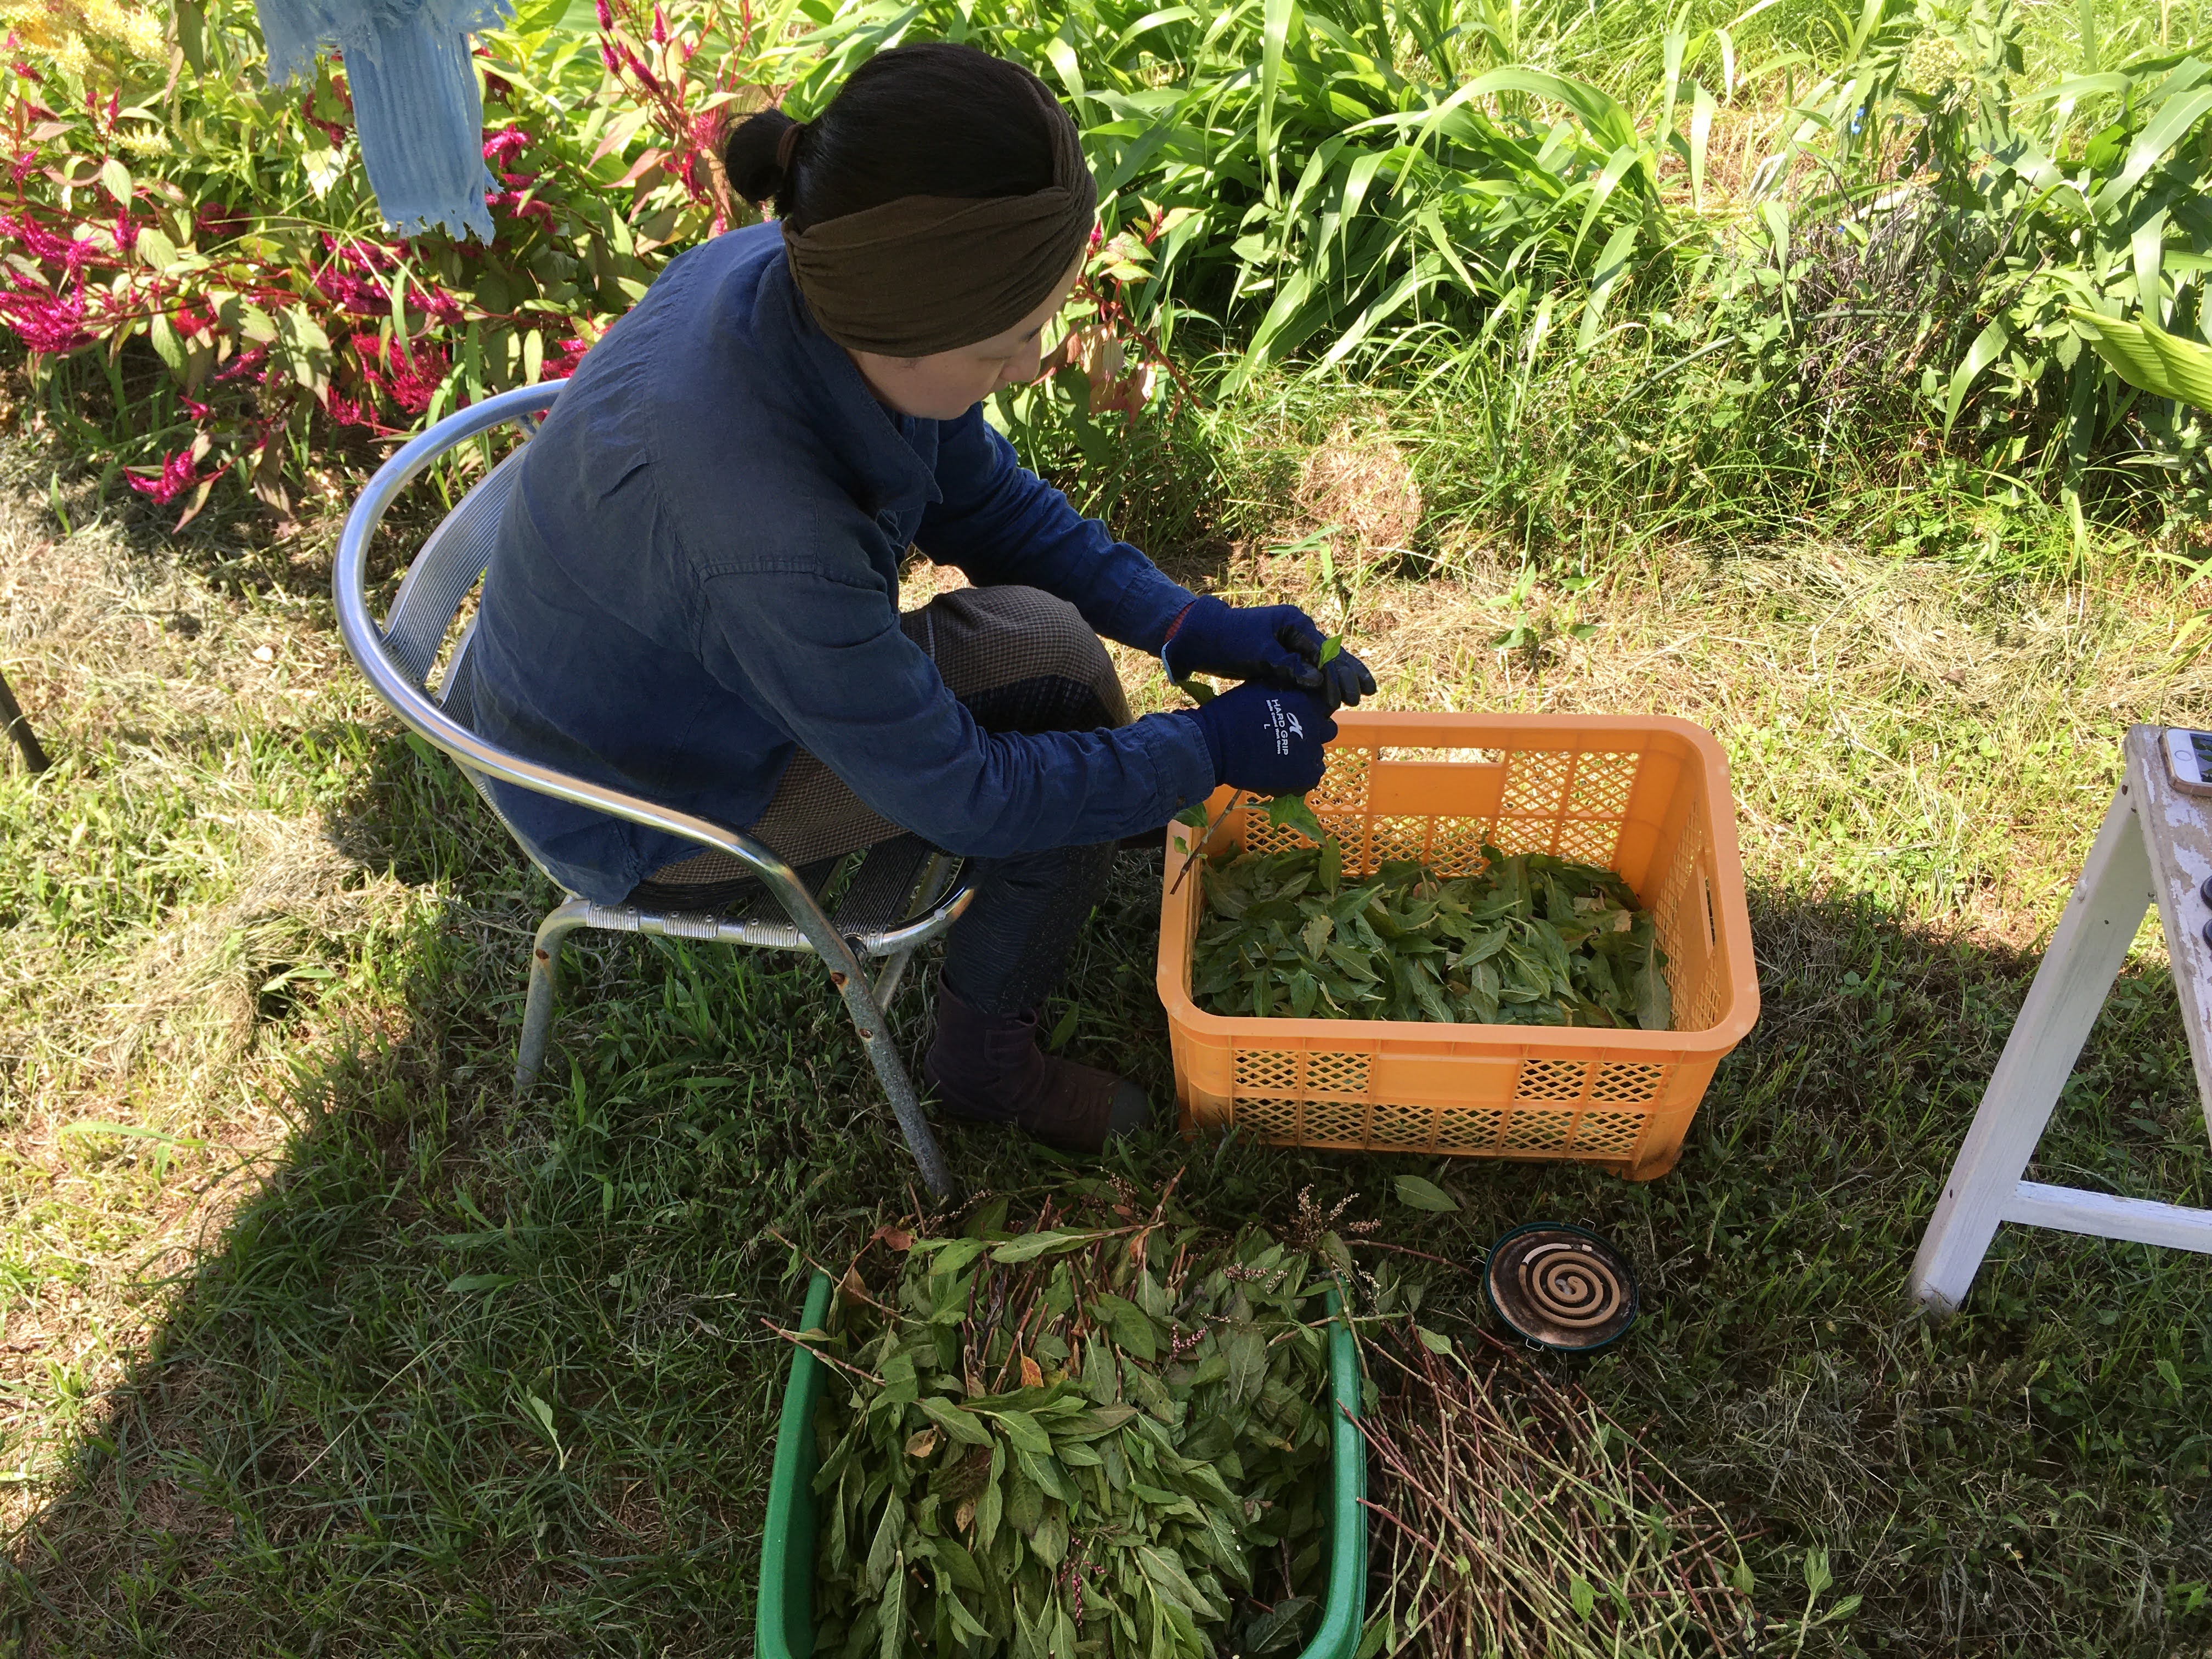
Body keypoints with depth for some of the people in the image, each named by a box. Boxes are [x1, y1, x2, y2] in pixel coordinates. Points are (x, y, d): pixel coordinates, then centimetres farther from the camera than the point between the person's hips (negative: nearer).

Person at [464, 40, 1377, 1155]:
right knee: (1052, 706, -10)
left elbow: (984, 500, -2)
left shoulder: (815, 280, -20)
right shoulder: (764, 534, -43)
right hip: (652, 803, -6)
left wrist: (1188, 625, -9)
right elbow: (960, 793, -27)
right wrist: (1211, 749, -17)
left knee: (1048, 634, -1)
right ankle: (985, 1062, 12)